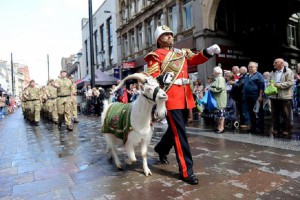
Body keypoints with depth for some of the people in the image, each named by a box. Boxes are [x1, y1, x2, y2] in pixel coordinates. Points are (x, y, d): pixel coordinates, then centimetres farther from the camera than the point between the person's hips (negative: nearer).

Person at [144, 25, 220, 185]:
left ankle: (161, 148, 45)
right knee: (179, 133, -8)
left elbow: (195, 59, 6)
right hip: (170, 98, -7)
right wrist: (163, 79, -28)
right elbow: (151, 77, -7)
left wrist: (209, 51, -13)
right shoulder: (156, 56, 1)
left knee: (176, 129, 19)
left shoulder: (182, 52, 20)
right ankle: (186, 171, 2)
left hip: (185, 97, 7)